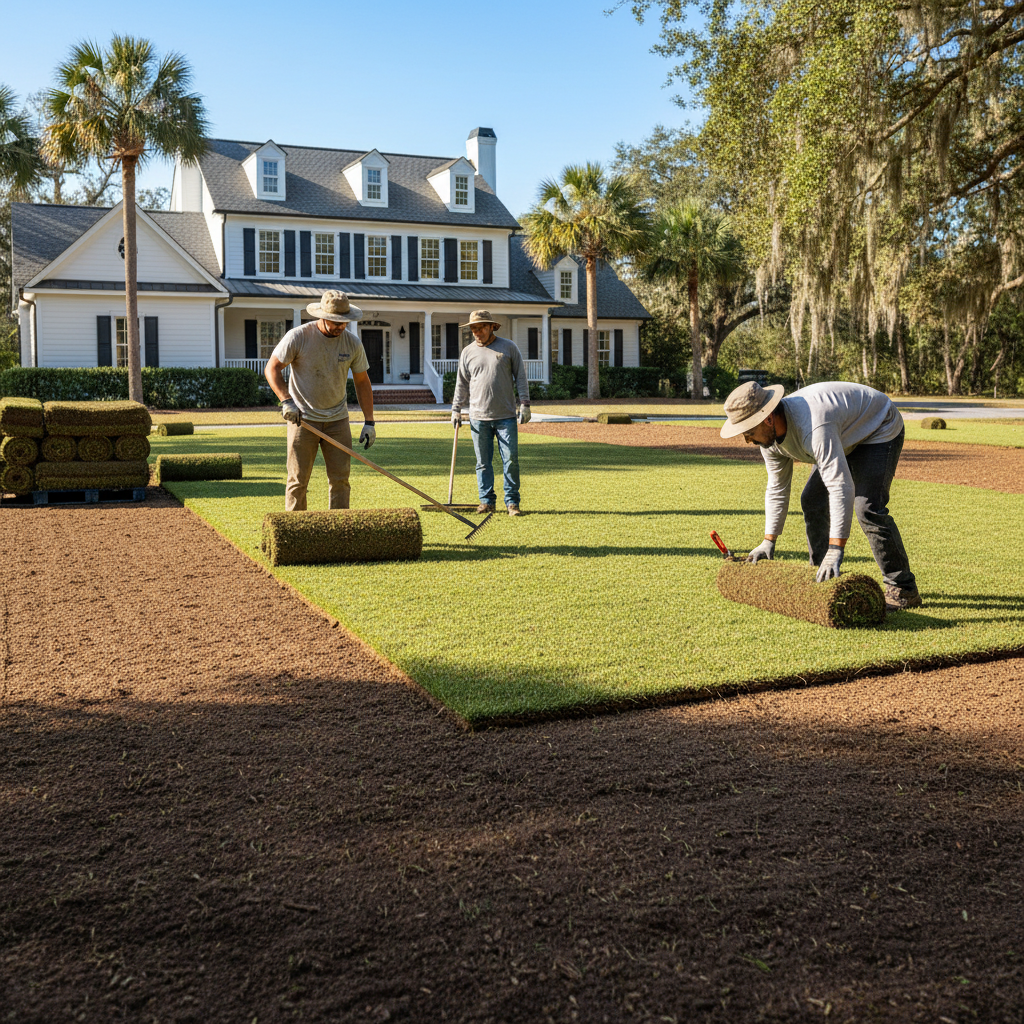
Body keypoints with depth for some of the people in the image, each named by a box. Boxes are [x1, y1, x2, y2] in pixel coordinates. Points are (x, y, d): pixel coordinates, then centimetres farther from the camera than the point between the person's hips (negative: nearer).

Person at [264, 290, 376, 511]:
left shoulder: (353, 343, -1)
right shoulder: (298, 337, -11)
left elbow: (362, 382, 8)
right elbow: (272, 368, -6)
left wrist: (369, 422, 3)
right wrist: (286, 401, -21)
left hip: (337, 420, 3)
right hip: (302, 418, -3)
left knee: (340, 478, 1)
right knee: (298, 479, -2)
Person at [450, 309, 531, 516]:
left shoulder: (509, 347, 5)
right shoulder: (468, 352, 10)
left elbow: (520, 377, 6)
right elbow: (462, 383, 15)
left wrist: (524, 404, -2)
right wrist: (456, 410, 10)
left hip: (506, 416, -2)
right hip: (479, 417, 2)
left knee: (511, 460, -4)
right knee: (483, 462, 4)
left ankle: (512, 502, 4)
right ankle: (487, 501, 12)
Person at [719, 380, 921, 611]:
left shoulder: (813, 429, -42)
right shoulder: (769, 436, -12)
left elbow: (841, 487, -47)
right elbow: (777, 488, 1)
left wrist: (835, 550, -51)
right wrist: (768, 542, -2)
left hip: (880, 430, -9)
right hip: (846, 439, 9)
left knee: (867, 508, -22)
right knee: (812, 501, 5)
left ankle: (903, 589, -12)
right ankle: (826, 578, 15)